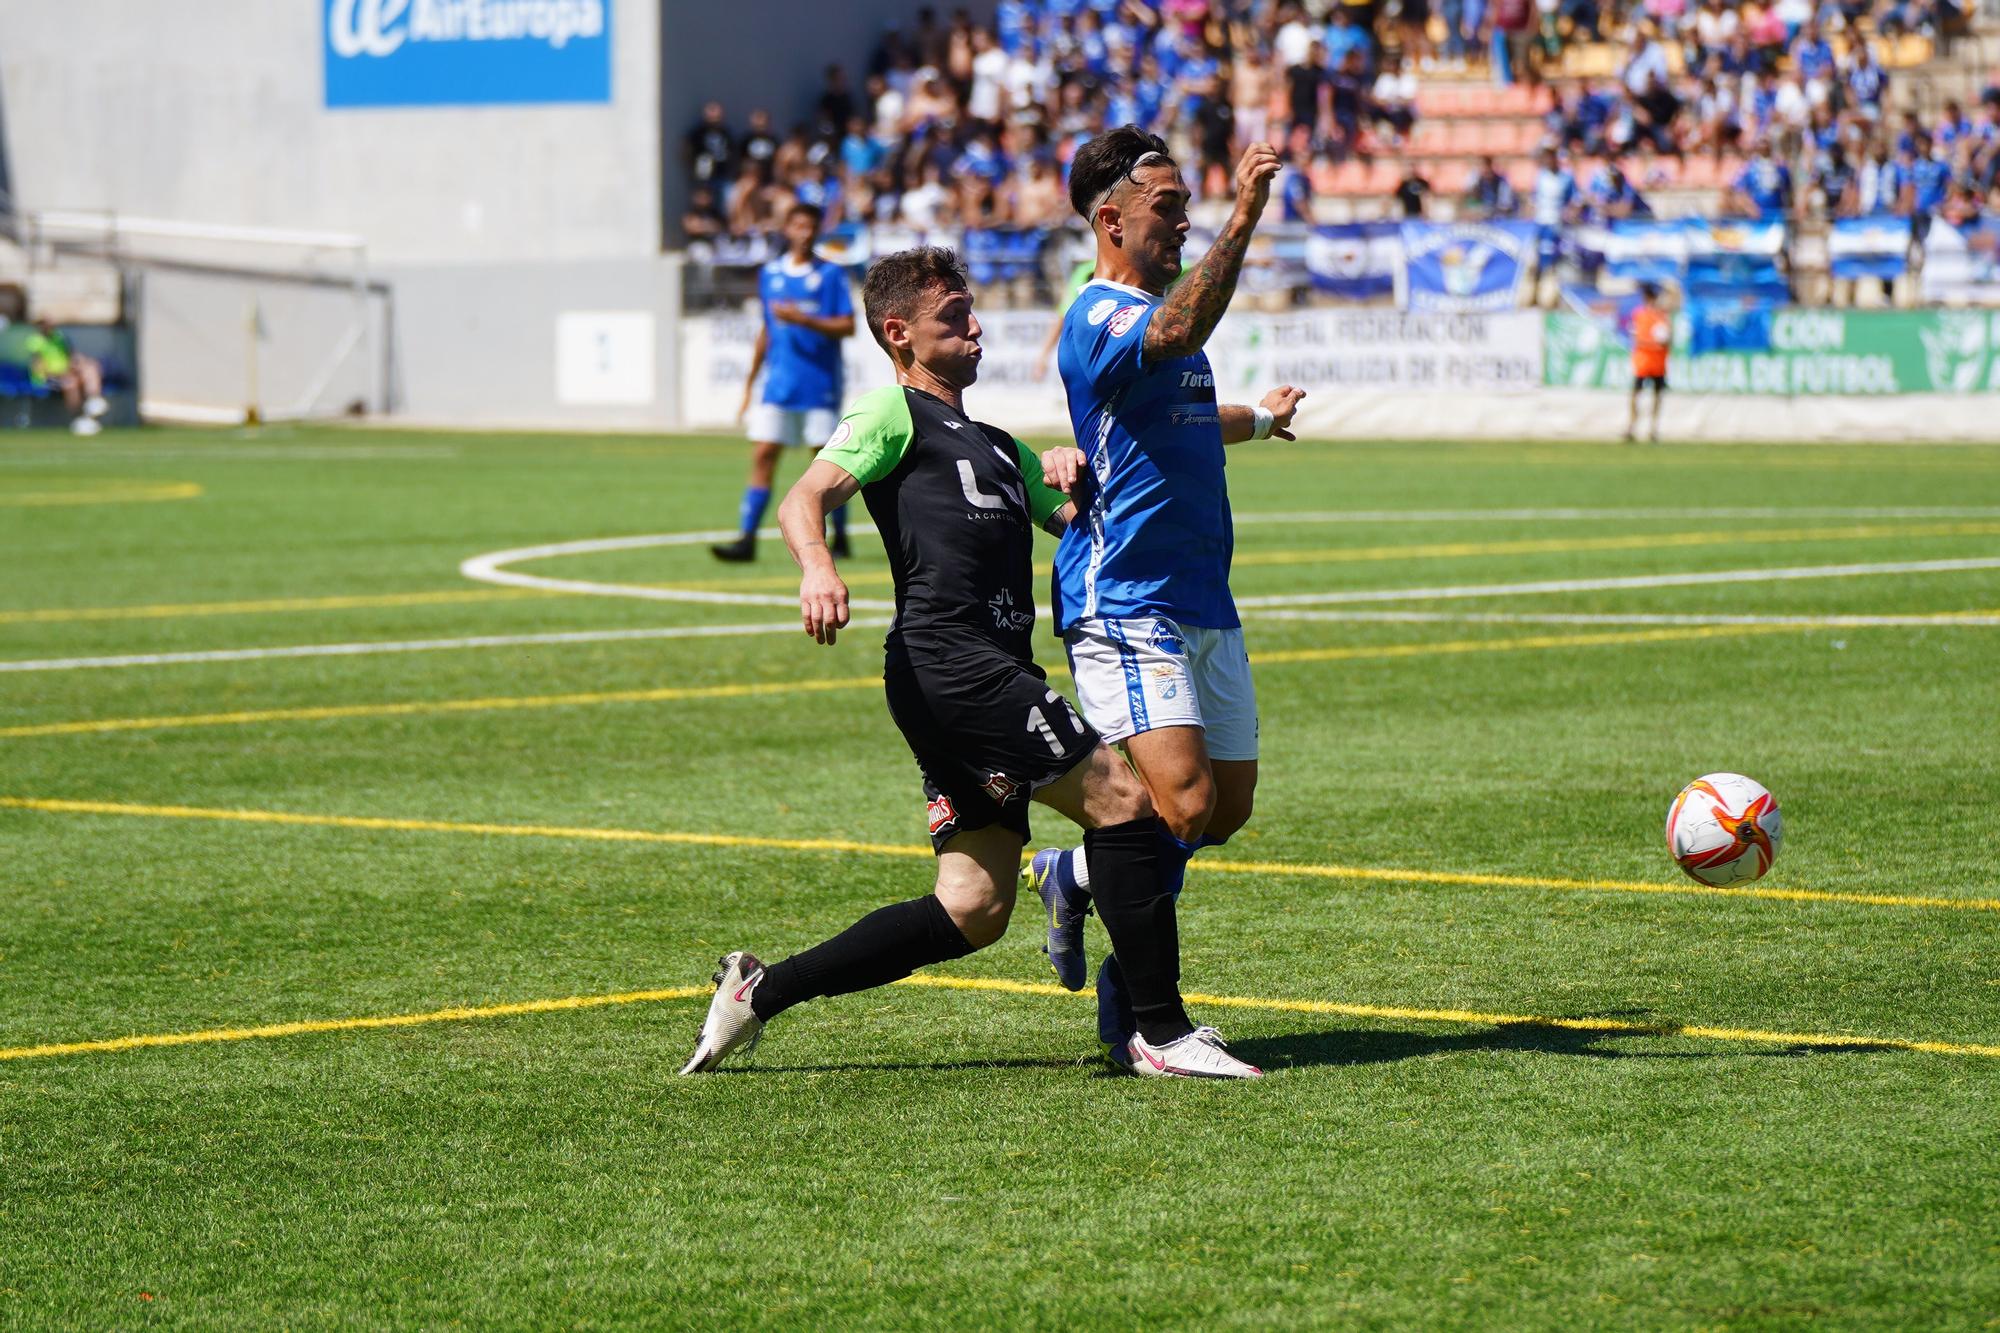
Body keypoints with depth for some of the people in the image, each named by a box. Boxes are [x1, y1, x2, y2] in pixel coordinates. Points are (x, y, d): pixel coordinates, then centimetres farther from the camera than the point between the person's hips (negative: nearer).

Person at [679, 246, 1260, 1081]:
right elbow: (805, 498, -9)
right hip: (948, 661, -9)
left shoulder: (1000, 447, 32)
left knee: (973, 910, 3)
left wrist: (1073, 477, 11)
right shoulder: (895, 413, 6)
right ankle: (1164, 1034, -11)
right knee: (1120, 799, -13)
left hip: (992, 678, 9)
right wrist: (817, 565, -31)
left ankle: (759, 991, 8)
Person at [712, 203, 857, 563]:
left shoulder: (830, 274, -1)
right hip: (779, 383, 3)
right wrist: (749, 384, 18)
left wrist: (803, 319, -19)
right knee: (763, 455, -6)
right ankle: (747, 539, -10)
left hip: (820, 385, -3)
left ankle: (839, 537, 16)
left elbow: (847, 327, -7)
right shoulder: (770, 274, 11)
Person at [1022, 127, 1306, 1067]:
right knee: (1183, 806, -17)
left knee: (1229, 807, 7)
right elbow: (1177, 333, -38)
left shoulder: (1158, 308, 18)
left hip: (1202, 604, 9)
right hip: (1125, 609, -9)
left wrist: (1258, 419, 58)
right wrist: (1240, 221, -48)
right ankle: (1134, 996, 3)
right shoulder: (1099, 318, -13)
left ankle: (1073, 876, 27)